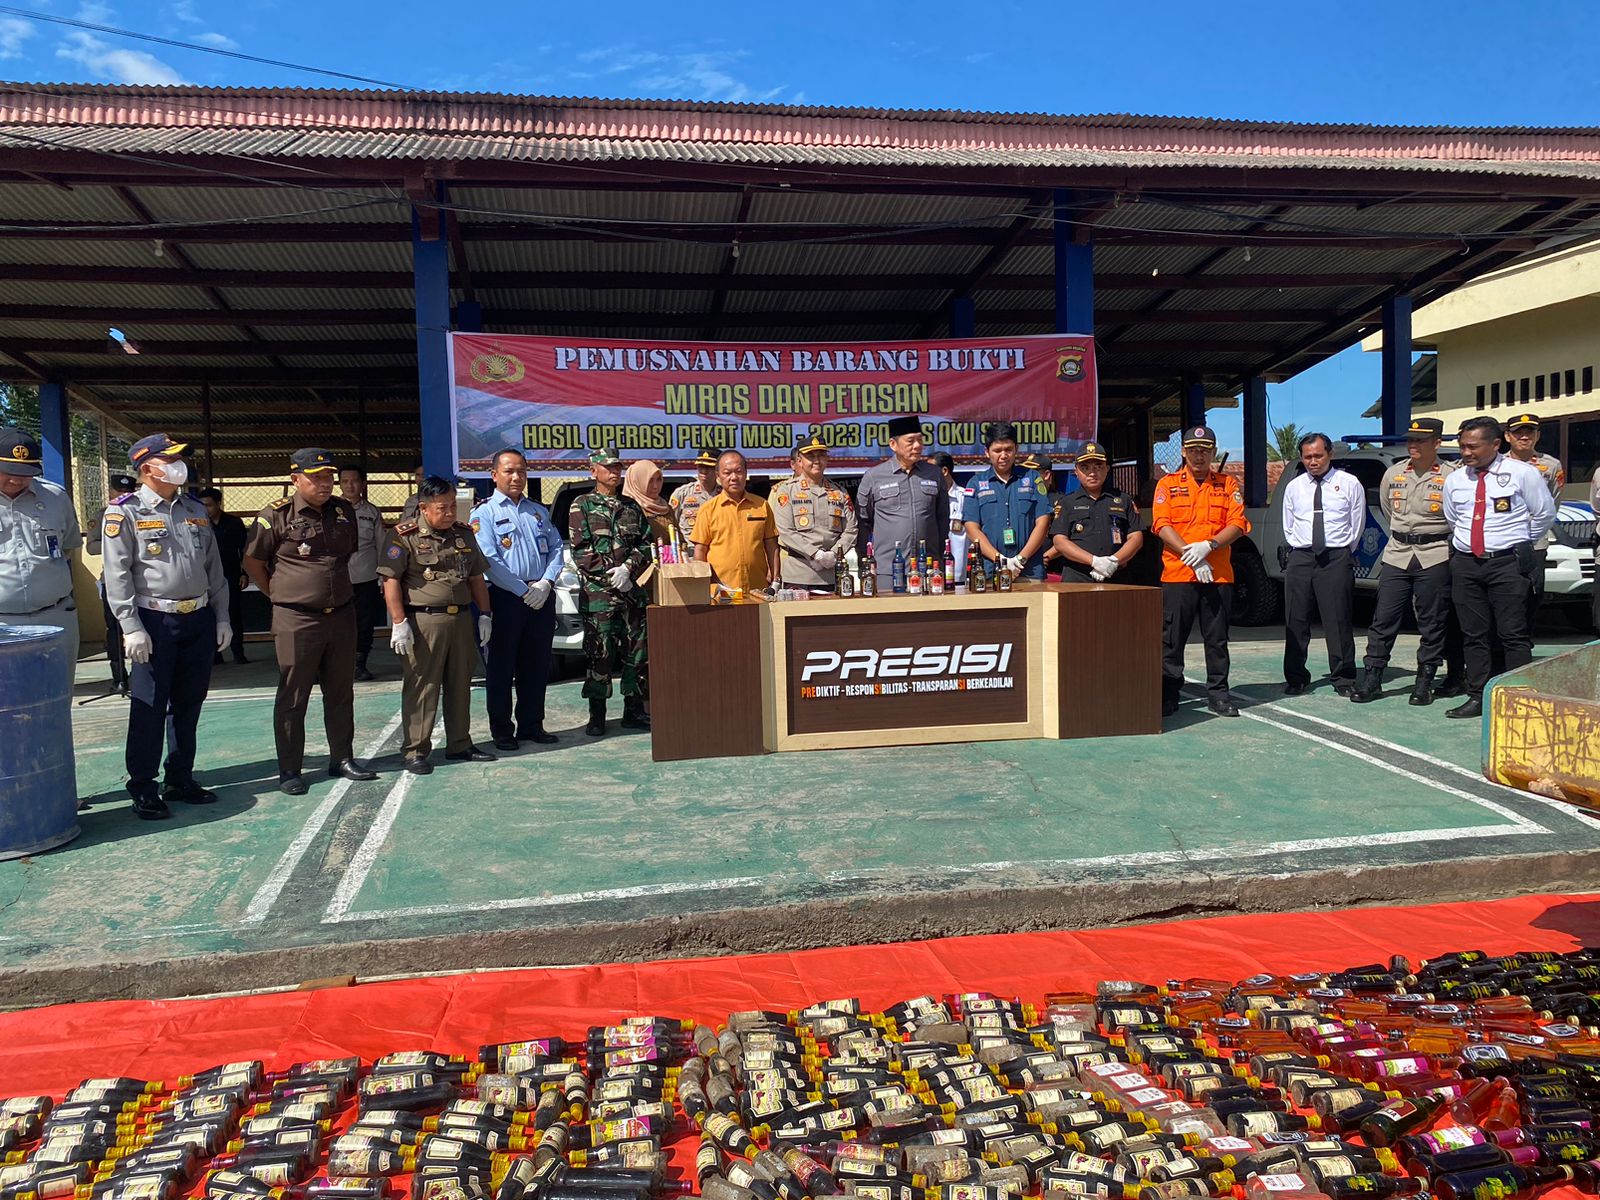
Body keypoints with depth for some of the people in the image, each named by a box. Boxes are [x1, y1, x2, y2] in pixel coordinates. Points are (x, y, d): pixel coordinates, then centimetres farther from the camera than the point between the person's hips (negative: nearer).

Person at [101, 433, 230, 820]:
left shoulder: (196, 511, 13)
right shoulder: (125, 512, -5)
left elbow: (214, 569, 15)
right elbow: (117, 574, -10)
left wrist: (222, 617, 11)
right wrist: (131, 627, -16)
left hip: (199, 619, 6)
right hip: (155, 622, -5)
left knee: (188, 705, 12)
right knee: (149, 708, -1)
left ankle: (181, 780, 24)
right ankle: (143, 789, 10)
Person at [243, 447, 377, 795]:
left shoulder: (344, 511, 7)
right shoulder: (276, 516, -8)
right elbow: (253, 563, 1)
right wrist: (279, 596, 2)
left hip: (341, 616, 5)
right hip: (296, 621, -5)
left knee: (341, 693, 13)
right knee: (292, 697, 3)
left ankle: (342, 759, 24)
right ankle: (289, 770, 11)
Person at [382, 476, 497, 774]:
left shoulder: (463, 534, 12)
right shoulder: (405, 536, -6)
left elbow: (476, 577, 18)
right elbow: (391, 580, -10)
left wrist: (485, 614, 12)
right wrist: (399, 623, -16)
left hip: (461, 619, 6)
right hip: (423, 621, -6)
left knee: (460, 685, 12)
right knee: (421, 687, -2)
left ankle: (459, 744, 24)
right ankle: (415, 750, 7)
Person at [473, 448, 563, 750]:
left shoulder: (539, 511, 16)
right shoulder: (485, 513, -2)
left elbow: (556, 549, 11)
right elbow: (490, 560, -12)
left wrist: (546, 583, -7)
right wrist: (524, 591, -14)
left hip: (541, 597, 5)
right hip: (505, 598, -5)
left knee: (537, 665, 9)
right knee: (502, 666, 2)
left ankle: (531, 725, 20)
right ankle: (502, 730, 10)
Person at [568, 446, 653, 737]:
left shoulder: (632, 506, 16)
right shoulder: (582, 505, 4)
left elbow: (645, 543, 10)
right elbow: (580, 550, -4)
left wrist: (627, 568, -9)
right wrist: (611, 574, -12)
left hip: (634, 590, 4)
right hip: (598, 592, -4)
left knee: (637, 652, 5)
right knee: (598, 655, -4)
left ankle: (634, 711, 15)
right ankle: (596, 716, 5)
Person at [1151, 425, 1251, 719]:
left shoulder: (1228, 484, 10)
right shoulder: (1168, 484, 6)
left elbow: (1237, 524, 1)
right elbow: (1162, 526, -4)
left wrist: (1208, 546, -15)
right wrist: (1192, 557, -14)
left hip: (1218, 574, 1)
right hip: (1177, 573, -1)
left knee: (1217, 638, 6)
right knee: (1171, 639, 1)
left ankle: (1218, 693, 16)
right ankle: (1168, 694, 10)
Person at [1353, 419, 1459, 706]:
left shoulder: (1450, 476, -6)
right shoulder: (1393, 474, 8)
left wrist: (1446, 542, 6)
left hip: (1434, 557, -4)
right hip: (1397, 555, 4)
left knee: (1432, 624, 4)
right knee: (1383, 620, 2)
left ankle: (1424, 683, 13)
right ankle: (1372, 679, 7)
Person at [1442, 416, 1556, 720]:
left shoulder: (1522, 473, -3)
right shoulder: (1454, 481, 9)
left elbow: (1545, 514, 6)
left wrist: (1521, 544, 11)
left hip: (1507, 563, -4)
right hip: (1466, 564, 4)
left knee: (1514, 635, -4)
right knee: (1474, 636, 8)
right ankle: (1476, 697, 13)